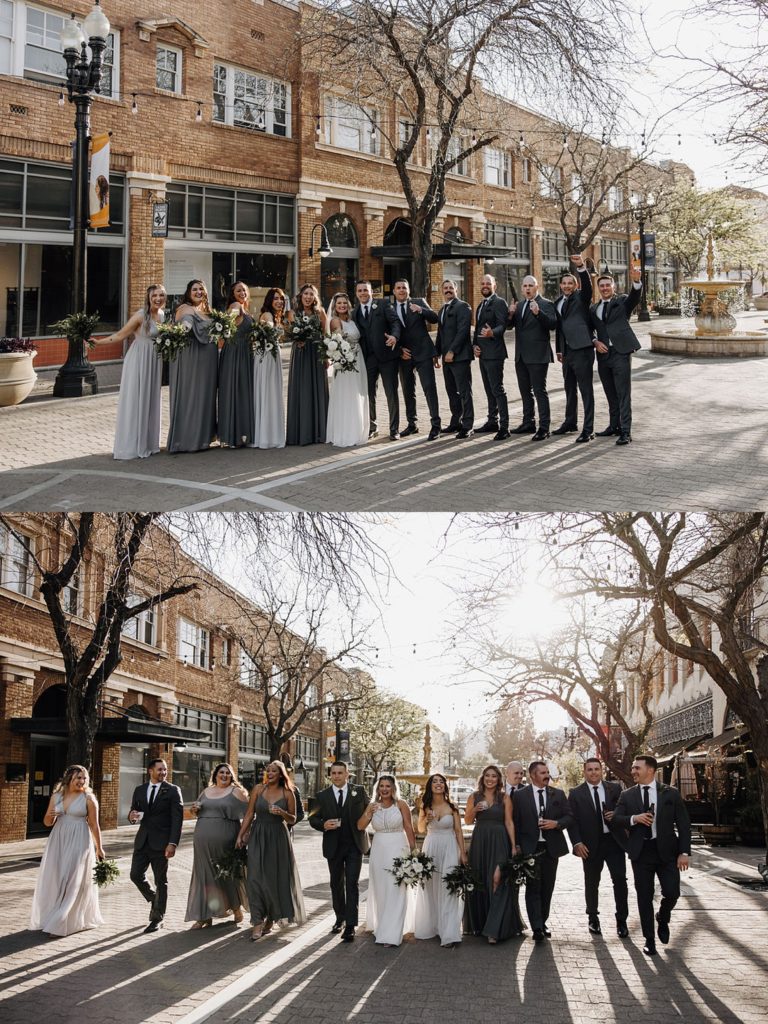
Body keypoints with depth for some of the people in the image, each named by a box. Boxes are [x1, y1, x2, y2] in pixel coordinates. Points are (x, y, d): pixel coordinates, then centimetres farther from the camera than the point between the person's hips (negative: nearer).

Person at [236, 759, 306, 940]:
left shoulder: (287, 794, 1)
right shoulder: (258, 789, 3)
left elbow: (293, 820, 5)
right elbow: (249, 814, 5)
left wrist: (282, 813, -15)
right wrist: (241, 835, 0)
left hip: (278, 838, 0)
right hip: (258, 837, 0)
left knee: (277, 877, 5)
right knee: (256, 877, -8)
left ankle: (271, 917, 24)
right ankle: (258, 921, -6)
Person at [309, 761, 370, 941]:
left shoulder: (359, 792, 1)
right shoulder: (322, 796, 3)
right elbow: (313, 818, 4)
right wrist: (323, 825, -15)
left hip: (354, 845, -2)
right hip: (333, 846, 2)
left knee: (352, 884, -8)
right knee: (336, 884, 13)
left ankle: (350, 925, -9)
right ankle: (340, 919, 29)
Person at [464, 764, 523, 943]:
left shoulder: (505, 798, 3)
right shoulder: (474, 797, 8)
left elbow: (509, 822, 0)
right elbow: (468, 821, 10)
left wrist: (513, 846, -6)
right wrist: (474, 810, -11)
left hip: (499, 843, -2)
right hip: (479, 842, 2)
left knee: (497, 882, -10)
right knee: (479, 883, 6)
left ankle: (493, 930, -11)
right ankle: (478, 924, 21)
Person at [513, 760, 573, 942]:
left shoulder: (558, 794, 7)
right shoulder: (521, 796, -1)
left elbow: (569, 817, 8)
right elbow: (516, 823, 0)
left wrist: (557, 823, -12)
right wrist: (517, 846, -5)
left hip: (551, 848, 3)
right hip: (530, 848, -3)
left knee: (547, 888, 10)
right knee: (533, 888, -6)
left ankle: (542, 923, 22)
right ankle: (537, 928, -9)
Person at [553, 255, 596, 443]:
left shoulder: (581, 297, -2)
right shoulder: (558, 303, 16)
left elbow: (587, 285, -23)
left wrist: (581, 267, -38)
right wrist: (558, 350, 19)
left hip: (582, 350, -8)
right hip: (567, 351, 8)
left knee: (586, 390, -6)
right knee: (569, 389, 18)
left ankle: (588, 429, -6)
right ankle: (570, 423, 31)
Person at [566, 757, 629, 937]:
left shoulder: (615, 789, 5)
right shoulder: (576, 793, 1)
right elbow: (572, 820, -2)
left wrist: (616, 815, -12)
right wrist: (577, 843, -11)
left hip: (614, 841, 1)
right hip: (590, 844, 0)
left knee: (620, 880, -3)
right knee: (591, 883, 10)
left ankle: (621, 920, 9)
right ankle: (593, 918, 26)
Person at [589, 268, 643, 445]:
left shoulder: (622, 301, 4)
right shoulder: (593, 309, 16)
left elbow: (635, 296, -17)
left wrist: (636, 281, -37)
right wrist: (595, 342, -3)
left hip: (621, 352, -5)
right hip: (603, 354, 5)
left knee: (624, 394, -7)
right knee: (611, 394, 14)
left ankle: (626, 431, -9)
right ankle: (614, 426, 24)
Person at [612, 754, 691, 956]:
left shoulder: (670, 794, 1)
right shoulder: (627, 795, 5)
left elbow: (683, 824, 0)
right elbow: (615, 819, 0)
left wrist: (684, 852, -8)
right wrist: (633, 819, -19)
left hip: (666, 850, -1)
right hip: (641, 851, 1)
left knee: (672, 892, -7)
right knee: (644, 896, 3)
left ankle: (662, 920, 25)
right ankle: (649, 939, 17)